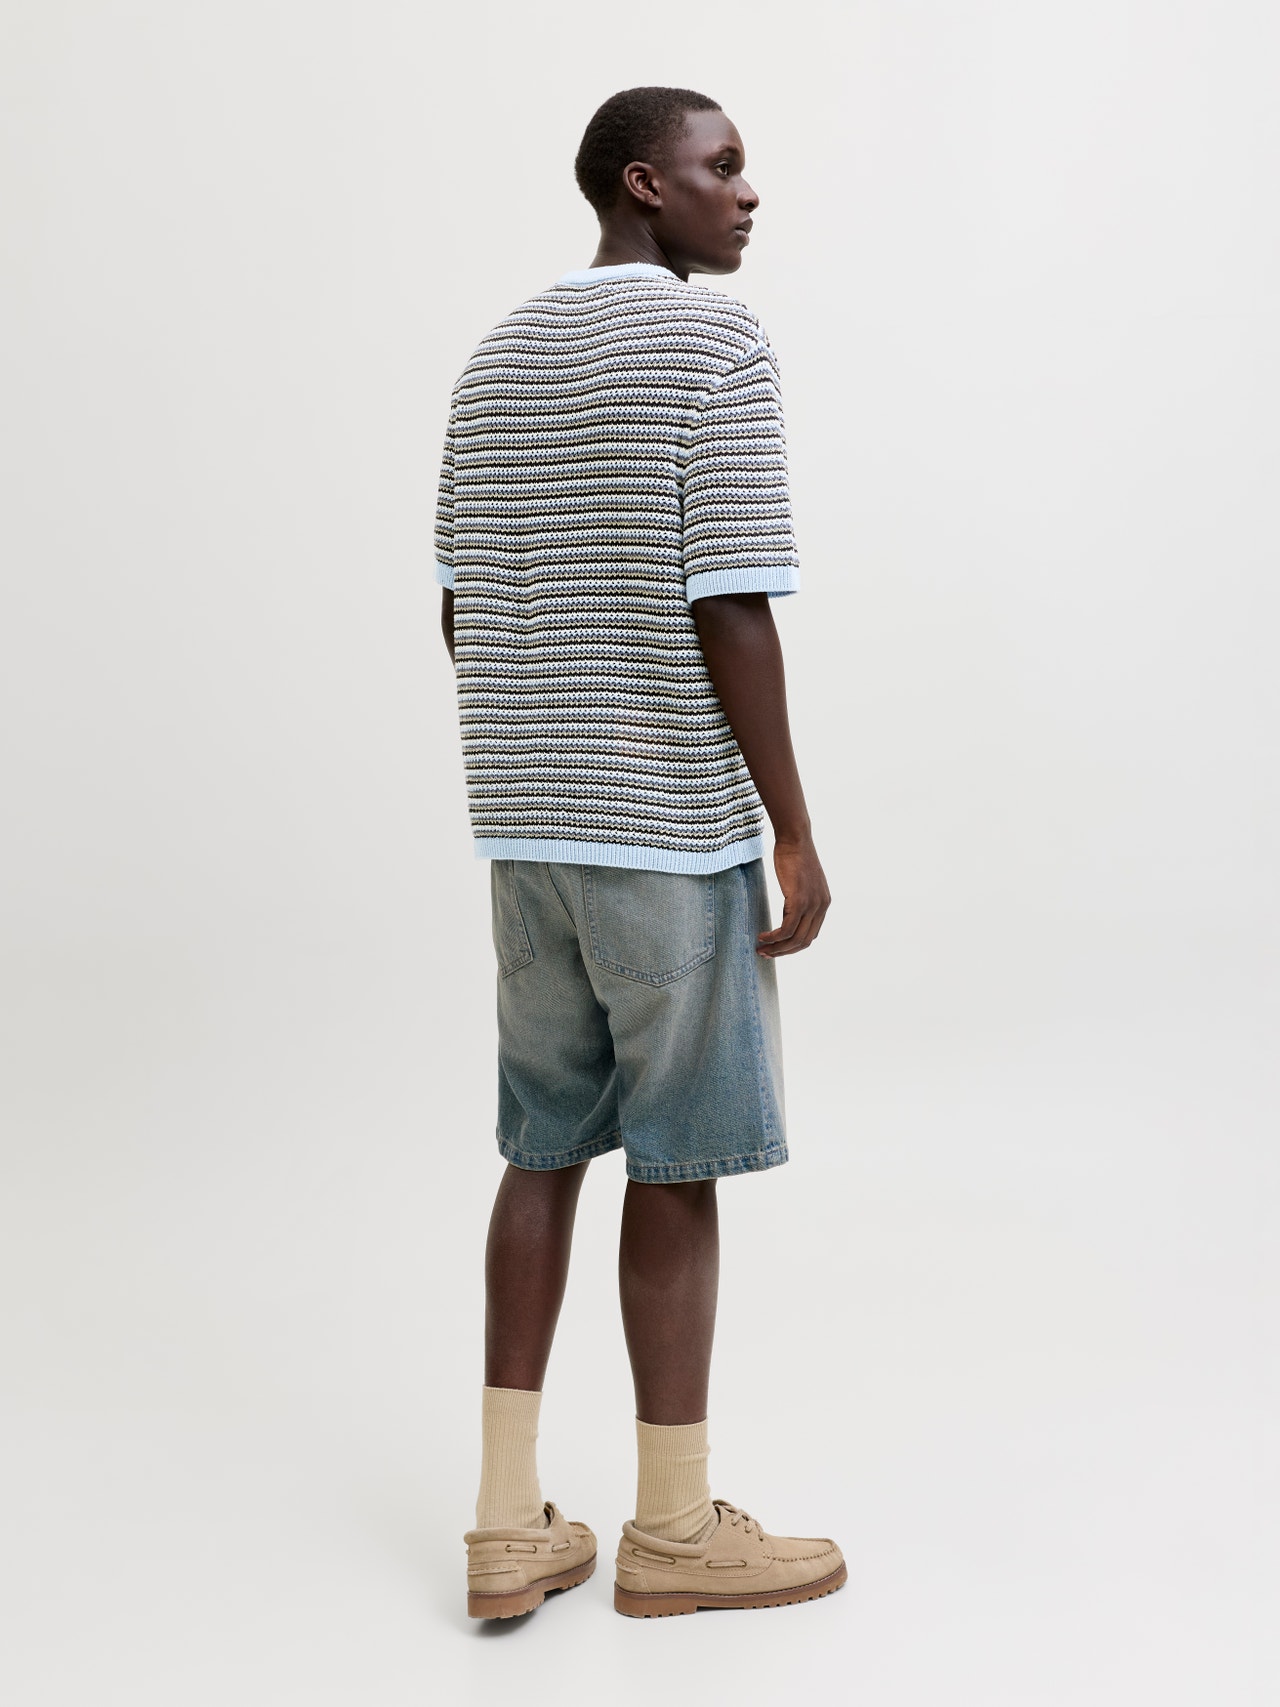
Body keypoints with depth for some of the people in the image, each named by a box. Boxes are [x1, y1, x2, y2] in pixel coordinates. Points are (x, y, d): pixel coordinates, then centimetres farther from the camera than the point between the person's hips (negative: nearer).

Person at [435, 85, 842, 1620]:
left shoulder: (497, 359, 12)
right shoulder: (715, 343, -10)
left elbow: (461, 604, 14)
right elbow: (729, 611, -16)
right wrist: (795, 830, -10)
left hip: (524, 823, 7)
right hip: (673, 825, -7)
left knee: (548, 1150, 12)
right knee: (676, 1165, 3)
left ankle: (512, 1523, 16)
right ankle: (672, 1529, 15)